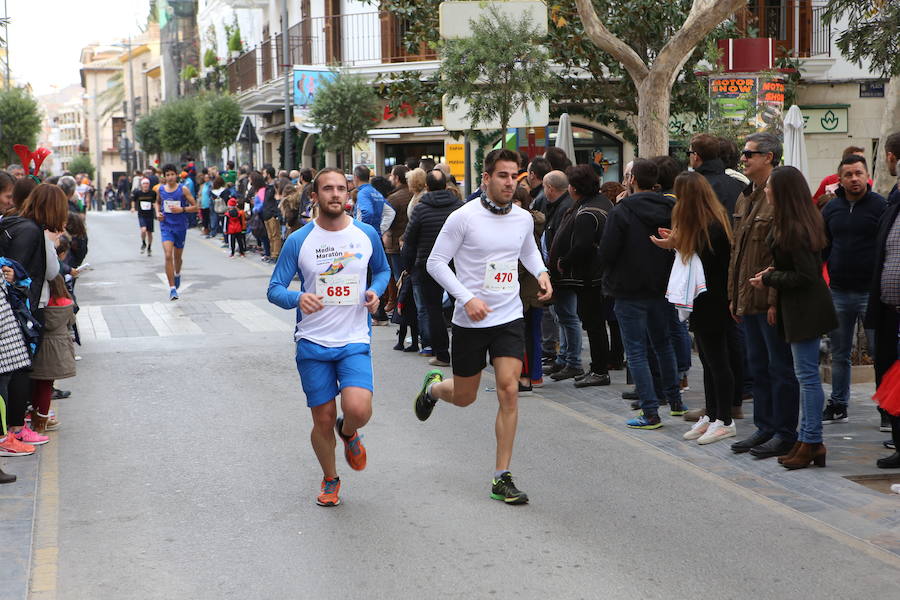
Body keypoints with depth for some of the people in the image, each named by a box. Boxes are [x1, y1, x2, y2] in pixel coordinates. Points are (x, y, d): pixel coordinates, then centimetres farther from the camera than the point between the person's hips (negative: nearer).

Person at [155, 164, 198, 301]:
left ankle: (177, 274, 50)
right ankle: (172, 288, -14)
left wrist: (181, 209, -19)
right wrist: (158, 212, 3)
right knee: (168, 256, -16)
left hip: (180, 227, 0)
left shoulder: (183, 190, -7)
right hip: (166, 226, 0)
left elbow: (195, 207, -5)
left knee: (178, 257, 14)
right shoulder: (160, 190, 2)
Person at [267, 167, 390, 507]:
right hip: (313, 343, 0)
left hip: (355, 342, 0)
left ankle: (349, 433, 18)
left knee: (358, 409, -21)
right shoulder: (298, 241, -4)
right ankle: (330, 480, 33)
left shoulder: (367, 235, 1)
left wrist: (375, 291, -4)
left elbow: (382, 270, 19)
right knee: (324, 421, 5)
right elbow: (274, 289, -3)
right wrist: (298, 298, -25)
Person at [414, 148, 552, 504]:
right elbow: (436, 262, -9)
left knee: (509, 390, -10)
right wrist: (467, 297, -19)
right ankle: (433, 387, 49)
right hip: (471, 320, -3)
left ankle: (501, 478, -1)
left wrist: (541, 272, 4)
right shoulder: (464, 217, -12)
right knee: (464, 397, 10)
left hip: (510, 317, 3)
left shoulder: (524, 218, 3)